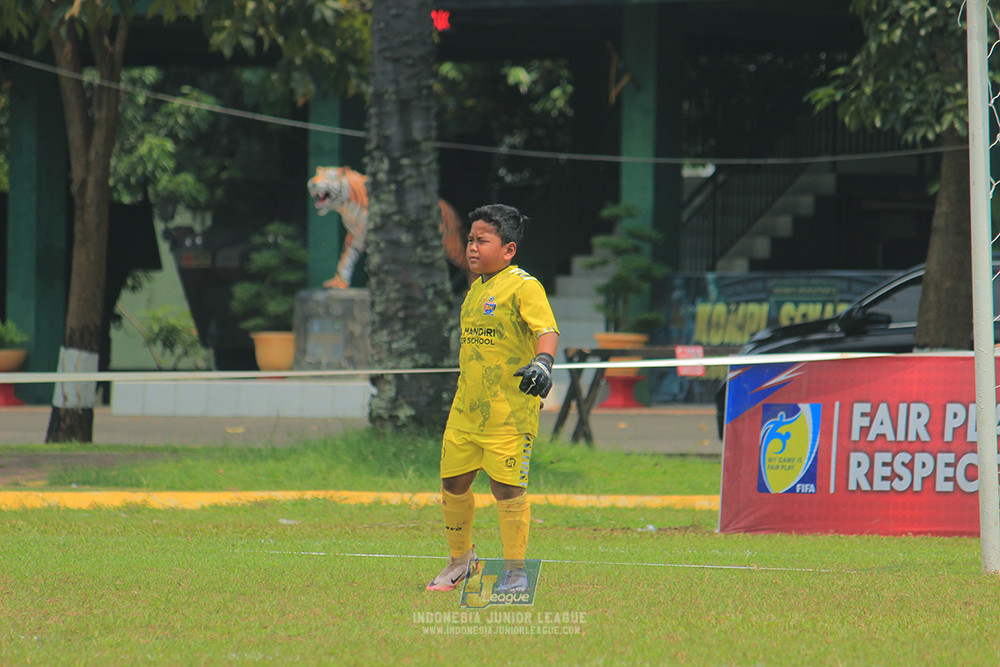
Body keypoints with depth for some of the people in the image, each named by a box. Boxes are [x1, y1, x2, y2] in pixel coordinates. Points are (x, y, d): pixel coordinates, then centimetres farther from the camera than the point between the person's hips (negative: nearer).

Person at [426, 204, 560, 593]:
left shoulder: (523, 287, -11)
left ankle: (515, 572, 5)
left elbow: (547, 329, -24)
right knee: (452, 483, 11)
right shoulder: (476, 289, 15)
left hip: (509, 411, -8)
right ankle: (461, 560, 30)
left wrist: (543, 362, -42)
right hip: (466, 409, 8)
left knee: (507, 488, -5)